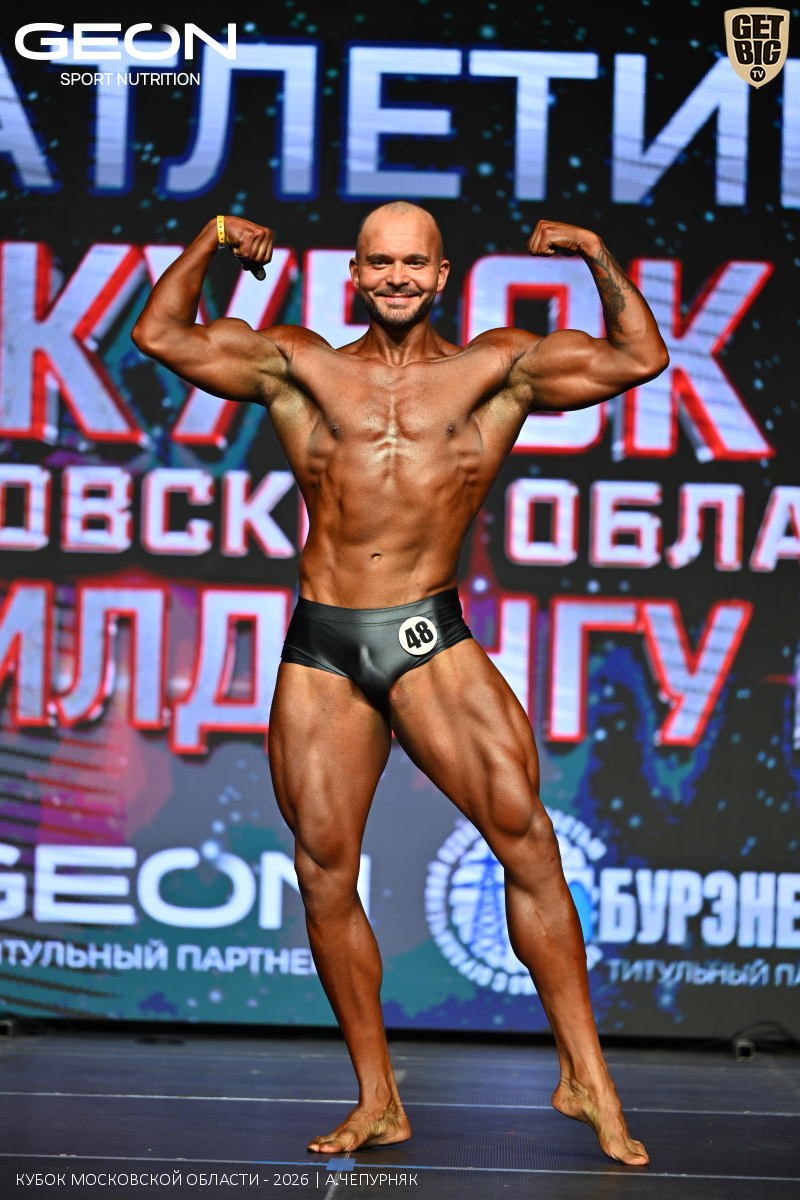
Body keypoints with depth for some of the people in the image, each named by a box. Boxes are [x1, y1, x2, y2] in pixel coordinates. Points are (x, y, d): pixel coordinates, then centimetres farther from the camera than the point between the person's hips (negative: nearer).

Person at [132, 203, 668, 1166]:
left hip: (431, 637, -2)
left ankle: (585, 1078, -9)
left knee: (524, 833, -16)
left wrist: (599, 261, 4)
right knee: (324, 875, 1)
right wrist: (211, 244, 12)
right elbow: (160, 335, 16)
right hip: (321, 651, 2)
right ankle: (377, 1103, 13)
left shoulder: (496, 370, 10)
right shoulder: (300, 369, 13)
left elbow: (640, 359, 11)